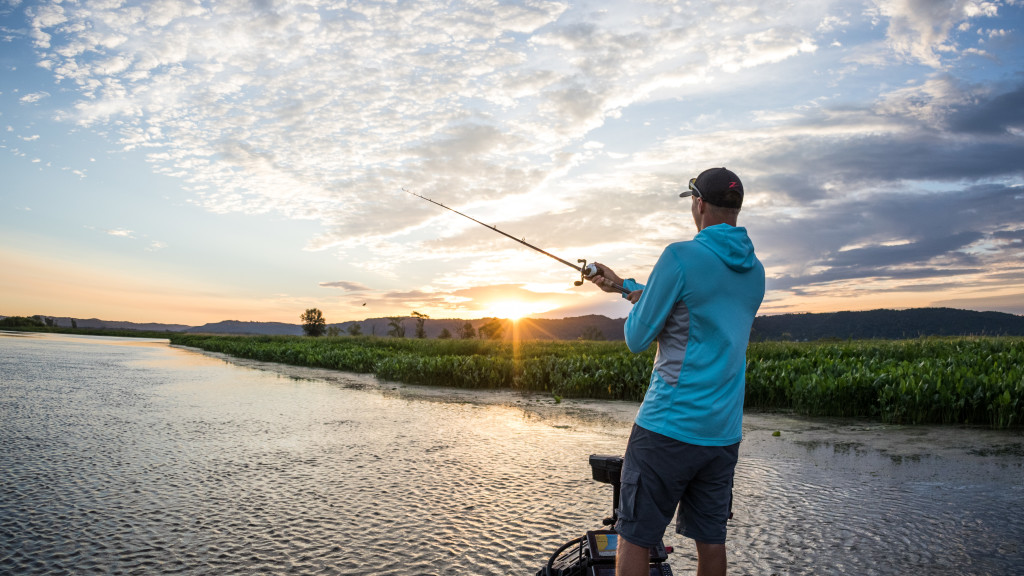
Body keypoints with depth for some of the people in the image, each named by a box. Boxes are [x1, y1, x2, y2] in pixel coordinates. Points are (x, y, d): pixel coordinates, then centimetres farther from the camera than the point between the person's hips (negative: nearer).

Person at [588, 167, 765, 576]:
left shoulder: (681, 257, -14)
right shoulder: (754, 272, 10)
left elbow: (637, 339, -9)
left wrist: (634, 302, 11)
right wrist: (623, 286, 27)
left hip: (670, 427, -7)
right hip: (724, 432, 8)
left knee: (634, 538, 4)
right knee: (710, 538, 16)